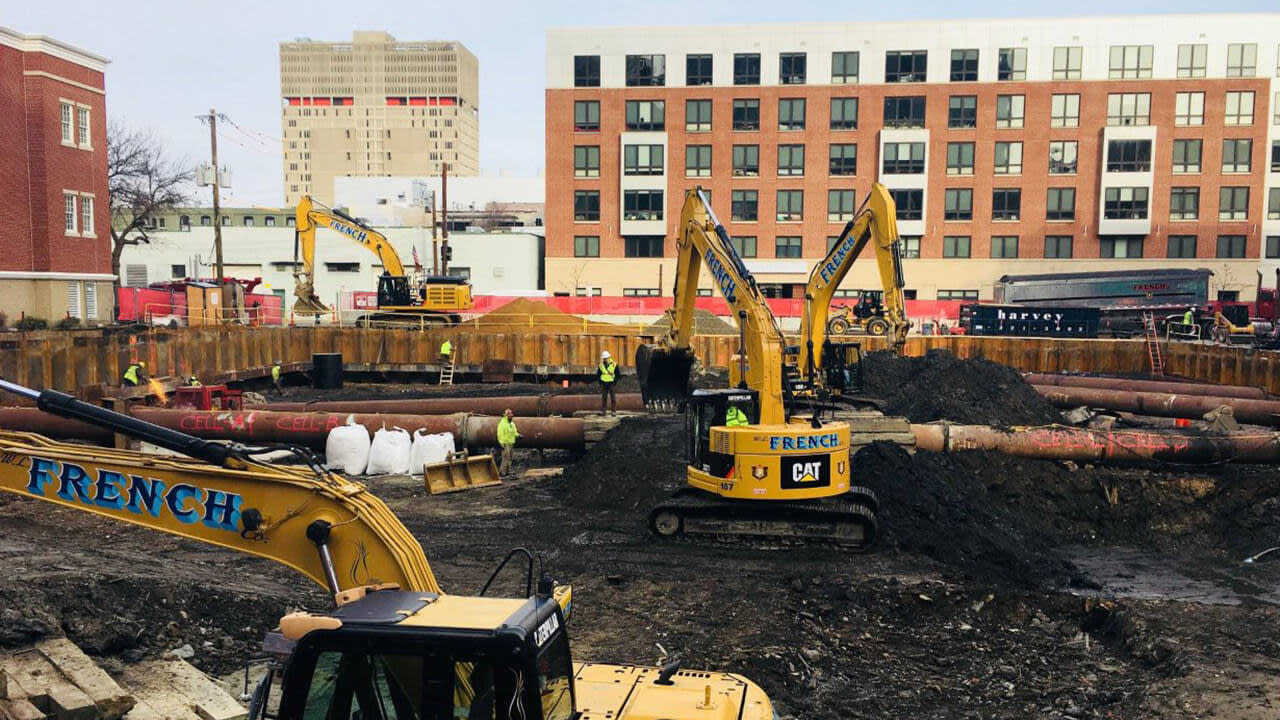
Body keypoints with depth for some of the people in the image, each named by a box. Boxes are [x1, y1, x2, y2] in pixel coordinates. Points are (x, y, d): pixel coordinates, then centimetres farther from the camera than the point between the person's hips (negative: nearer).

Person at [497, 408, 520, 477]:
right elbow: (500, 434, -16)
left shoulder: (512, 423, 13)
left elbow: (514, 432, 24)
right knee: (506, 458, -12)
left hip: (511, 443, 9)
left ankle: (508, 470, 18)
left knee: (510, 458, 11)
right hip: (505, 444, -9)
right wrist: (501, 444, -21)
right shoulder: (502, 424, -13)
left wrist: (518, 435, 4)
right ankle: (502, 471, -7)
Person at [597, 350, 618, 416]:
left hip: (612, 384, -3)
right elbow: (598, 375, 13)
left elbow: (618, 375, -2)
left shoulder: (614, 365, -4)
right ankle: (602, 411, 10)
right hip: (604, 384, 3)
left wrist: (614, 382, -9)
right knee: (603, 398, 6)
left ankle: (614, 411, 5)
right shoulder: (601, 365, 5)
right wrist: (600, 382, 2)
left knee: (613, 398, 1)